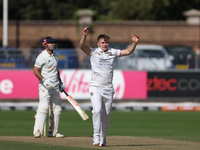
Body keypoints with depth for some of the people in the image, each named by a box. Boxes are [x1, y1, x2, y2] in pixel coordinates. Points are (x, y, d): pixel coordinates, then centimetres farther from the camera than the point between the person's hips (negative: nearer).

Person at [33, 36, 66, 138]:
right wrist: (44, 80, -25)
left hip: (55, 87, 8)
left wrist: (60, 82, 21)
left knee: (57, 109, 8)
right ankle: (37, 131, -20)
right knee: (43, 108, -18)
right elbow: (35, 70, -14)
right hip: (45, 87, -8)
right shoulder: (42, 56, -10)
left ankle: (55, 132, 16)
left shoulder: (55, 56, 14)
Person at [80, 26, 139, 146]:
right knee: (97, 110, -19)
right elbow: (82, 46, -15)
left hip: (108, 89, 3)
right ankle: (96, 137, -16)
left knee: (106, 115, 5)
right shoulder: (93, 52, 0)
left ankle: (103, 139, 16)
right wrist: (84, 36, -33)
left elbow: (128, 51, 9)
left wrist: (134, 43, -7)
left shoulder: (113, 52, 10)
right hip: (95, 88, -3)